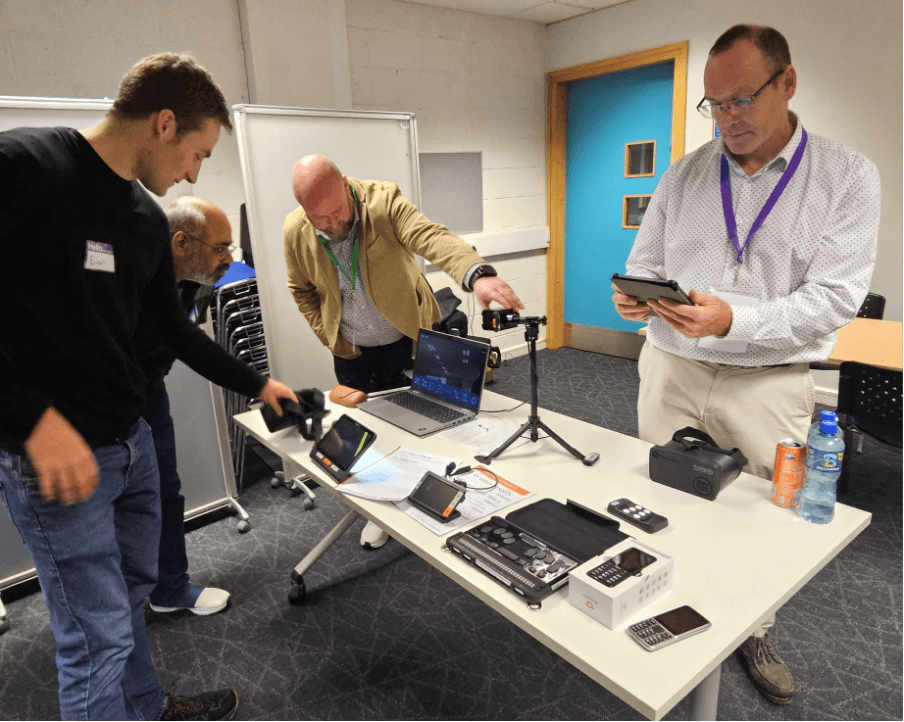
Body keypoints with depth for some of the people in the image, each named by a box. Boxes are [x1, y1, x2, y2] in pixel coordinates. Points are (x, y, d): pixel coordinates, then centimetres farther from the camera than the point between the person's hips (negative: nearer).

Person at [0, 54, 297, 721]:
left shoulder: (148, 219, 8)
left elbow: (173, 327, 17)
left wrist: (258, 384, 20)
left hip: (131, 441, 8)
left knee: (132, 591, 24)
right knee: (100, 635, 4)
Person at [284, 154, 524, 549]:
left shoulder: (383, 201, -24)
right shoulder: (295, 232, -13)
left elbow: (432, 237, -42)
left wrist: (477, 275, -61)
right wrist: (330, 337, -4)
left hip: (409, 341, -2)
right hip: (353, 354, 3)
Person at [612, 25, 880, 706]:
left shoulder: (847, 177, -4)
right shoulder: (683, 176, 5)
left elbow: (835, 296, -13)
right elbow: (645, 264, 8)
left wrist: (734, 321, -28)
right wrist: (635, 296, -16)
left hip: (768, 384, -2)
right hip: (671, 371, 2)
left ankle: (753, 631, 40)